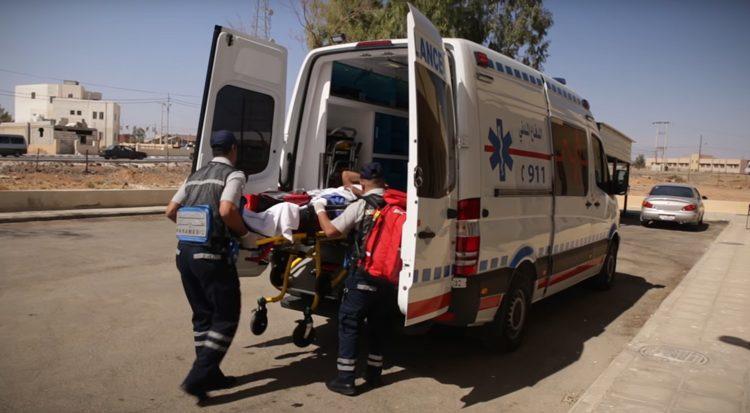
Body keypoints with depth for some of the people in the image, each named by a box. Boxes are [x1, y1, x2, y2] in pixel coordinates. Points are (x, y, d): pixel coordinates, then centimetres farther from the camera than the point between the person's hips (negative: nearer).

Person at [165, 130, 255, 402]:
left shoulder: (195, 176, 18)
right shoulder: (233, 174, -4)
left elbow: (171, 211, 15)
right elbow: (227, 210, -20)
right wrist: (244, 235, -5)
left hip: (185, 252, 8)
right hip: (212, 255, -7)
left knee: (202, 315, 16)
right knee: (226, 316, 4)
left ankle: (209, 374, 24)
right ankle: (198, 377, 0)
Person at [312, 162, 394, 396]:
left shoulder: (361, 206, -10)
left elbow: (331, 231, -10)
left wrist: (319, 210, 6)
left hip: (364, 276, -5)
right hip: (389, 277, 5)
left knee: (349, 324, 5)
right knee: (378, 326, 18)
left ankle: (345, 380, 7)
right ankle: (374, 374, 28)